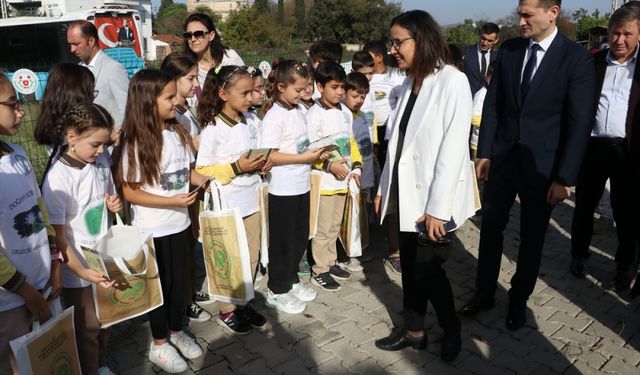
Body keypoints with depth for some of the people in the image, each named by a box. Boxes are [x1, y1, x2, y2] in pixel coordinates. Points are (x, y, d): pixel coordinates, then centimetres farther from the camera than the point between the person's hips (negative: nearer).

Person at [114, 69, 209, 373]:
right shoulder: (136, 143, -19)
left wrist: (205, 180, -9)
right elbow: (130, 192, -18)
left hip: (180, 223, 5)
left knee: (178, 280, 19)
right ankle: (159, 344, 31)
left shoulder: (177, 132, -1)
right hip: (152, 230, -5)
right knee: (159, 285, 11)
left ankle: (175, 331, 41)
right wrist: (173, 201, -24)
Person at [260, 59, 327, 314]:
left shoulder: (298, 112, 8)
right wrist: (303, 158, -20)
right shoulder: (274, 117, -16)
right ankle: (276, 291, 22)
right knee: (283, 241, 5)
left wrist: (314, 153, 1)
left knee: (300, 238, 18)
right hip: (283, 189, -8)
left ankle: (291, 281, 36)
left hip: (302, 185, 8)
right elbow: (269, 156, -21)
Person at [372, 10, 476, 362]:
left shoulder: (452, 81, -13)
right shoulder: (409, 83, 9)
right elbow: (398, 141, 10)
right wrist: (384, 188, 10)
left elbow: (453, 148, -18)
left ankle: (451, 330, 28)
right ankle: (413, 330, 31)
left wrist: (437, 207, -19)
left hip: (433, 198, -6)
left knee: (426, 266, 3)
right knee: (410, 264, 14)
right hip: (407, 192, 7)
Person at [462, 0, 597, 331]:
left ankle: (518, 300, 31)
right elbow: (492, 104, 5)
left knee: (531, 237, 12)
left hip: (541, 164, -3)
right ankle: (484, 293, 30)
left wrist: (565, 178, -13)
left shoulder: (577, 58, -10)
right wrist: (484, 152, 0)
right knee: (490, 229, 12)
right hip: (501, 157, 3)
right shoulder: (508, 50, 1)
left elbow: (580, 123, -11)